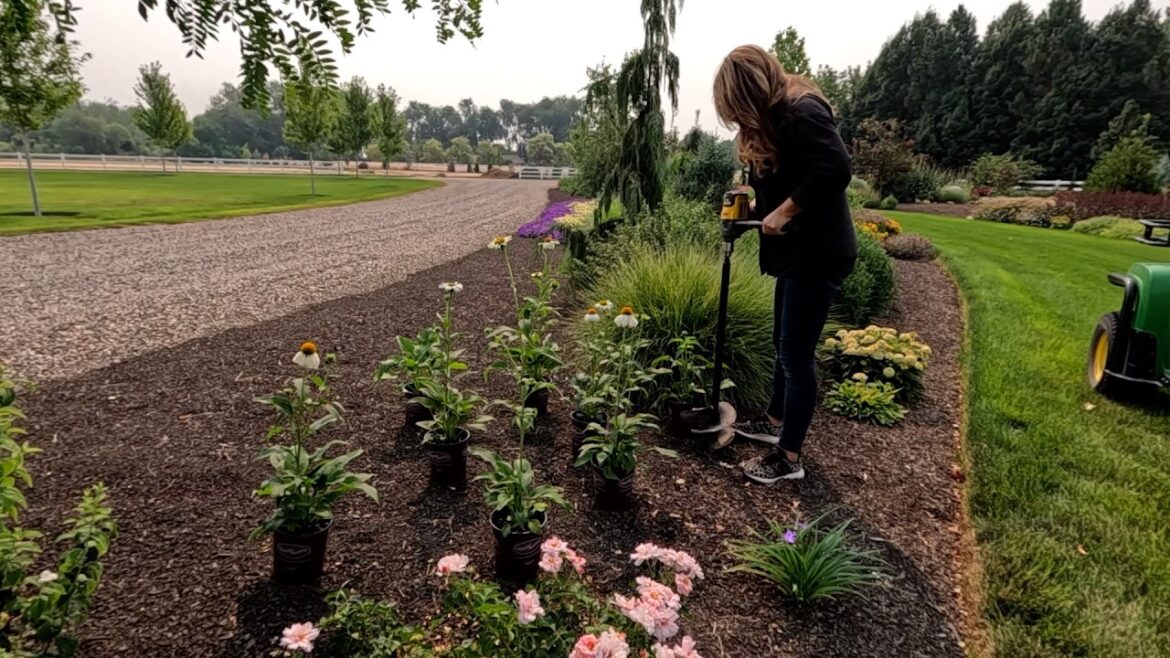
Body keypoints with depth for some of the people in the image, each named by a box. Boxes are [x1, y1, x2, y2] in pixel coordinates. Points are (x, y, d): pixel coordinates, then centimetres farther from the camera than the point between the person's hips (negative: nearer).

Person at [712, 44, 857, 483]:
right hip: (796, 249, 10)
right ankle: (776, 423, 38)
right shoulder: (775, 116, 12)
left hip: (819, 251, -10)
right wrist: (756, 207, 2)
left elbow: (837, 169, -30)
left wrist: (784, 211, -24)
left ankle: (790, 458, 10)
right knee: (784, 345, 20)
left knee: (797, 354, -3)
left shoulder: (803, 111, -19)